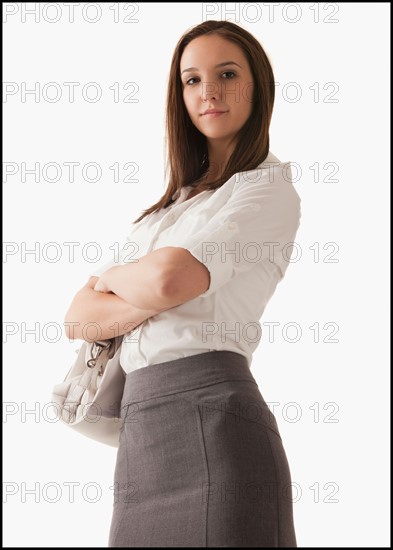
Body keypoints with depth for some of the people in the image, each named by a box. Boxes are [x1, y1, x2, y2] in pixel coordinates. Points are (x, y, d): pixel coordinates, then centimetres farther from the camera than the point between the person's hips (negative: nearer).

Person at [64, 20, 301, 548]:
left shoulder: (269, 188, -1)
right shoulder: (176, 202, 22)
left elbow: (171, 278, -18)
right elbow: (79, 316, 13)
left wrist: (111, 277, 4)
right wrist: (151, 300, -6)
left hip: (208, 419, -7)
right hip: (142, 430, 7)